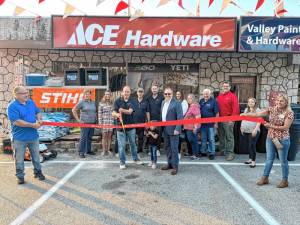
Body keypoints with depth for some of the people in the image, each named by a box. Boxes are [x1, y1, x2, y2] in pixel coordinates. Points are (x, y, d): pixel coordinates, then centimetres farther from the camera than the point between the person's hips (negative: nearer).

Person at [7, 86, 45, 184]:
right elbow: (16, 122, -23)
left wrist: (39, 120, -8)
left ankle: (38, 172, 32)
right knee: (19, 159, 10)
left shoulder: (31, 102, 4)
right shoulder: (12, 106, -15)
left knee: (36, 156, 17)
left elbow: (38, 112, 14)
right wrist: (33, 125, -22)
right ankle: (20, 176, 25)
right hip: (19, 138, -5)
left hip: (33, 136, 5)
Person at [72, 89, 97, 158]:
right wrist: (78, 119, -9)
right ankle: (81, 152, 3)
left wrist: (95, 118, 12)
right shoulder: (81, 102, -4)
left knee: (90, 137, 12)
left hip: (92, 123, 6)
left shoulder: (93, 102, 13)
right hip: (85, 123, -5)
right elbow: (73, 110, -6)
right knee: (83, 138, -5)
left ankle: (88, 150, 24)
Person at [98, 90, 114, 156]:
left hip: (111, 122, 3)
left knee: (109, 136, 7)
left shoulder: (112, 104, 9)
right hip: (104, 122, -3)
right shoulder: (101, 103, 0)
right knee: (104, 136, 2)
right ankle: (104, 150, 11)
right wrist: (100, 123, -6)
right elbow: (99, 114, -1)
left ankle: (108, 150, 18)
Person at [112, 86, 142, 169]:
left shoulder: (132, 101, -1)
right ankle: (122, 162, 17)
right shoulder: (118, 101, -4)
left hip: (131, 126, 2)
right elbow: (113, 113, -12)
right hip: (120, 126, -2)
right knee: (121, 145, 3)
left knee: (133, 143, 17)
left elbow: (130, 111, -17)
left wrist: (123, 110, -38)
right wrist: (117, 114, -36)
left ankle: (135, 159, 34)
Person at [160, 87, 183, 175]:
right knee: (167, 147, 15)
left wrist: (177, 129, -19)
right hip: (165, 130, 7)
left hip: (173, 129, -7)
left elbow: (180, 117, -14)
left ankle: (175, 166, 11)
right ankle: (170, 164, 30)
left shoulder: (176, 103, -11)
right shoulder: (163, 102, 12)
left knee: (174, 148, -1)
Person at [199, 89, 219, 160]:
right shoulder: (201, 101, 8)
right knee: (203, 139, 14)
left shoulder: (213, 101, -7)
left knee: (211, 139, 2)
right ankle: (203, 151, 27)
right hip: (203, 123, 5)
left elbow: (217, 113, -7)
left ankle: (211, 153, 12)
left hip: (211, 124, -5)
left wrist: (216, 123, -9)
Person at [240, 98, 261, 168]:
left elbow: (259, 121, -10)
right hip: (245, 131, 6)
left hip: (253, 131, -6)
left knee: (252, 145, -7)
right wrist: (242, 127, 15)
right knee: (248, 145, 11)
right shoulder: (246, 109, 15)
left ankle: (253, 161, 1)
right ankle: (250, 159, 24)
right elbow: (243, 119, 21)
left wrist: (255, 129, -18)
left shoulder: (257, 110, -3)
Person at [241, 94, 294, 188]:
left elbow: (285, 127, -15)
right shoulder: (272, 109, 1)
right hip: (270, 138, 4)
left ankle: (285, 180, 25)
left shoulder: (289, 113, -10)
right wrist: (246, 114, -11)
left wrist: (271, 126, -18)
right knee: (269, 159, 13)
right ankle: (265, 178, 24)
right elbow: (258, 114, -2)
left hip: (282, 139, -4)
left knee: (283, 160, 8)